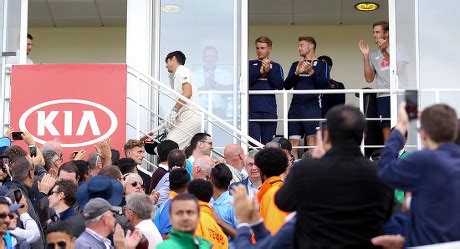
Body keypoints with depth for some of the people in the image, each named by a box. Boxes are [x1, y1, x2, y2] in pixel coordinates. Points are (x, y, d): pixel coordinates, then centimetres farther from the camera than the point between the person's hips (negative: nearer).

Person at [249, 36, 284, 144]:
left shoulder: (275, 66, 12)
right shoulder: (250, 65, 11)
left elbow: (280, 86, 0)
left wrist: (268, 71, -10)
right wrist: (260, 72, -14)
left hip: (270, 110, 1)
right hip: (253, 110, -1)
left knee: (268, 143, 3)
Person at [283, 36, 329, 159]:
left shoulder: (321, 64, 8)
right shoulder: (296, 65, 19)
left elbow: (324, 84, -5)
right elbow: (286, 86, 8)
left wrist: (311, 72, -18)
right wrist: (297, 73, -9)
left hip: (312, 106, -4)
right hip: (295, 106, 4)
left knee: (312, 139, -11)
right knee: (293, 142, -1)